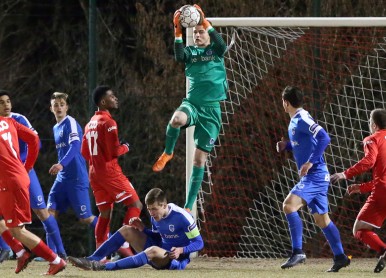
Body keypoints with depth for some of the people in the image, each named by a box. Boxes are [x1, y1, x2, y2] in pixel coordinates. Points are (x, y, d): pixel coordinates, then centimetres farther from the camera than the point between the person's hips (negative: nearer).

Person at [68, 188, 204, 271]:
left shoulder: (181, 217, -19)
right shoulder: (155, 217, 2)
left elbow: (198, 243, -15)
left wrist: (181, 250, -32)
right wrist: (143, 229, -1)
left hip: (177, 260, -8)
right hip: (160, 252, 8)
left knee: (153, 250, -42)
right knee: (126, 230, 1)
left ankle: (105, 267, -50)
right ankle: (92, 260, -13)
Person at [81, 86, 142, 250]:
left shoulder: (90, 124, 14)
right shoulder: (108, 122, -13)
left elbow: (84, 152, 19)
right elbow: (114, 152, -16)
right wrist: (125, 148, 2)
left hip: (94, 174, 8)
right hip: (110, 173, -8)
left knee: (105, 213, 11)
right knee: (135, 205, -3)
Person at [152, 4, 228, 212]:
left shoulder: (215, 51, 6)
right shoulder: (190, 52, 8)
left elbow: (221, 45, -19)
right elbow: (179, 56, -16)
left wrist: (204, 21, -25)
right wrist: (178, 31, -26)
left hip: (212, 109, 0)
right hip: (192, 103, 0)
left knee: (199, 159, -1)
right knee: (177, 119, -38)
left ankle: (189, 206, 6)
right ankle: (168, 152, -8)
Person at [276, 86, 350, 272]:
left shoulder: (302, 119, -14)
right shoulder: (295, 121, 15)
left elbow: (324, 138, -26)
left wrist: (310, 162, -28)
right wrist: (286, 145, 13)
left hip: (315, 175, -10)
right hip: (312, 176, 10)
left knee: (289, 205, -22)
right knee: (321, 218, 13)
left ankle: (298, 252, -22)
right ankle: (340, 257, 19)